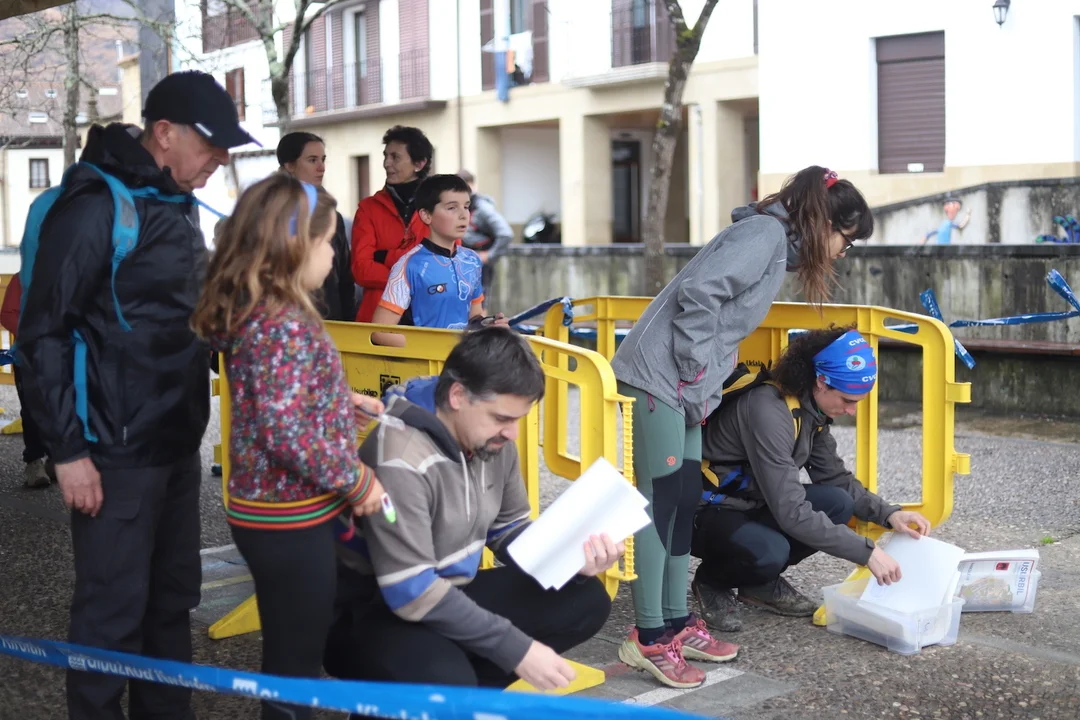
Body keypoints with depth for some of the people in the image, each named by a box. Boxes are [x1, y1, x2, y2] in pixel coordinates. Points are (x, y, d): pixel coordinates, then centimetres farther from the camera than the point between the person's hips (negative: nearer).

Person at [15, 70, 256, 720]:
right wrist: (68, 450, -16)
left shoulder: (178, 203, 10)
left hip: (178, 443, 8)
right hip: (117, 451, -8)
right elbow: (43, 332, -16)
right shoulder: (96, 204, -16)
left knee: (173, 598, 15)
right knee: (113, 611, 1)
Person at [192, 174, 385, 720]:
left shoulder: (252, 312, 7)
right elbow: (286, 432, -28)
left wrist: (342, 400, 15)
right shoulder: (285, 325, -22)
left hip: (270, 511, 9)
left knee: (291, 654, 21)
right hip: (289, 520, -9)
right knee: (296, 664, 3)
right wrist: (356, 479, -17)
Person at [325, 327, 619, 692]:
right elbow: (413, 593, -30)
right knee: (445, 679, -38)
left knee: (585, 600, -5)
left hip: (452, 594, 8)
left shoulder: (492, 441, -2)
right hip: (378, 612, -8)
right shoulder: (402, 461, -28)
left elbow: (508, 530, 11)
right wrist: (516, 649, -28)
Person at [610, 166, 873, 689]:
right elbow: (697, 292, -23)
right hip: (662, 373, -10)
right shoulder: (765, 233, -12)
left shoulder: (778, 244, 18)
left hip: (688, 381, 10)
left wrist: (704, 383, 13)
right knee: (662, 499, -8)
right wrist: (696, 371, -17)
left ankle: (676, 622, 18)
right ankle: (648, 638, -3)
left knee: (684, 499, 11)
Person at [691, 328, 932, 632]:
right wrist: (866, 552, -30)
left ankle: (763, 584, 5)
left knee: (837, 504, -13)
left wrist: (889, 514, -10)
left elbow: (836, 478, 6)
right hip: (704, 512, -8)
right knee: (768, 552, -35)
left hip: (751, 503, 8)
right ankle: (711, 582, -2)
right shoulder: (767, 410, -29)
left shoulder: (812, 410, -2)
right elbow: (791, 512, -32)